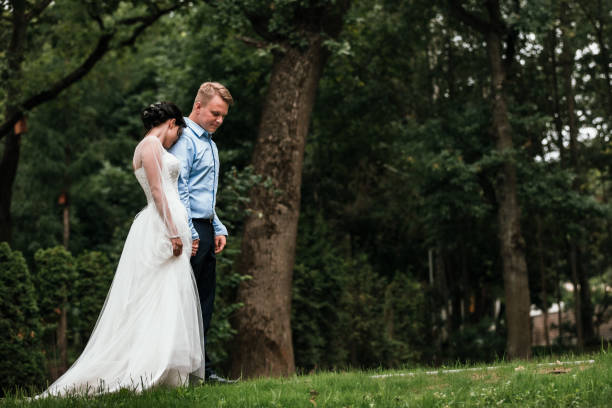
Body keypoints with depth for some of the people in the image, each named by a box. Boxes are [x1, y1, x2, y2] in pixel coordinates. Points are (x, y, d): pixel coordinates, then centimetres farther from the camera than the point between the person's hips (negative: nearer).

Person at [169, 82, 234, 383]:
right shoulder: (184, 139, -10)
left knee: (205, 304, 10)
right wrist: (188, 233, -20)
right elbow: (177, 189, -16)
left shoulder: (210, 143, 21)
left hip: (205, 230, 10)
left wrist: (218, 229, 19)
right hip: (190, 230, -10)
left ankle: (201, 369, 15)